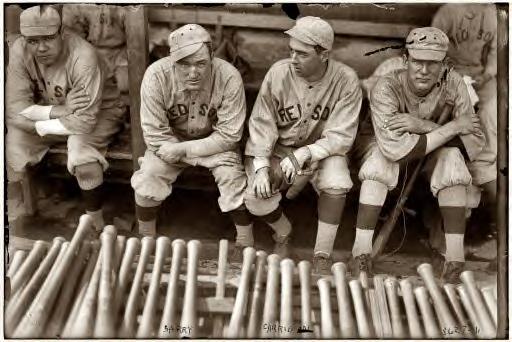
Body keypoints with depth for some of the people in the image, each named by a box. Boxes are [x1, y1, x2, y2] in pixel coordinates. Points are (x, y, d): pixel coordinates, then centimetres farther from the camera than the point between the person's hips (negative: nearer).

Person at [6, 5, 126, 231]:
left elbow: (84, 121, -34)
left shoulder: (83, 57, -33)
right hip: (50, 110, 4)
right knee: (12, 142, -18)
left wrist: (35, 125, -26)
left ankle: (95, 221, -9)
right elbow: (15, 107, -19)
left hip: (98, 113, -4)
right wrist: (59, 110, -32)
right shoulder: (19, 51, -19)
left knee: (80, 151, -32)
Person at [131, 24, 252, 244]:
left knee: (232, 176, -24)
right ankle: (146, 240, 3)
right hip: (172, 140, 1)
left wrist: (184, 149, -26)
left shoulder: (229, 77, -27)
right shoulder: (156, 76, -26)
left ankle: (246, 244, -4)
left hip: (215, 141, 0)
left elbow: (229, 135, -20)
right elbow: (155, 135, -19)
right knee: (149, 173, -22)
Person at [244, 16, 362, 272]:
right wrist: (261, 166, -22)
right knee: (255, 196, -21)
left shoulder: (346, 80, -17)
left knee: (337, 182, -33)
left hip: (323, 151, -1)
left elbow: (340, 136, -16)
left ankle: (322, 256, -12)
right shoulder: (278, 73, -15)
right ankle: (283, 232, 15)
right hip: (279, 149, 1)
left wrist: (304, 154, -29)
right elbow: (261, 124, -9)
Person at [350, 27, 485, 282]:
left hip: (432, 156, 2)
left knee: (452, 157, -28)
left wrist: (424, 126, -35)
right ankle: (361, 251, -28)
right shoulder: (386, 88, -28)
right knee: (380, 157, -34)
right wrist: (452, 127, -34)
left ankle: (455, 257, -26)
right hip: (387, 153, -2)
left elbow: (476, 141, -21)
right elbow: (395, 148, -39)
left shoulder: (452, 84, -19)